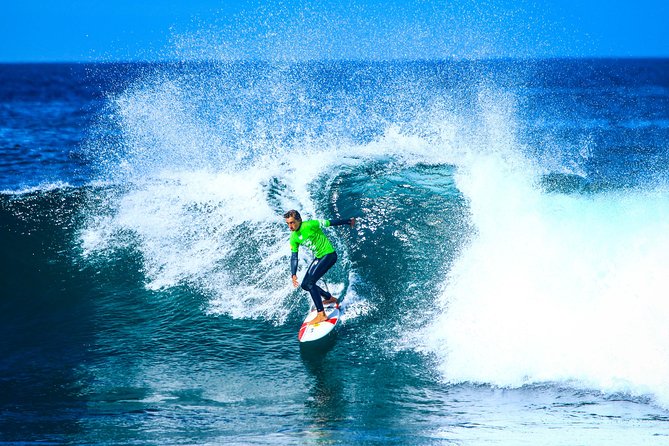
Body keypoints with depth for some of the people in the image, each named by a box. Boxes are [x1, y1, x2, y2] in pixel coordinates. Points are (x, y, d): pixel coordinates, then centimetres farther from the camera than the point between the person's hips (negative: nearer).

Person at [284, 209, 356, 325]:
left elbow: (329, 223, -9)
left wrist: (348, 221, 3)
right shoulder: (293, 238, 2)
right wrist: (293, 274, -9)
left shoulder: (309, 225, -19)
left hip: (329, 255, -8)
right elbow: (294, 257, 5)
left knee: (310, 282, -20)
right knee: (305, 285, 10)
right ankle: (330, 298, 31)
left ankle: (321, 314, -20)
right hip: (318, 258, 8)